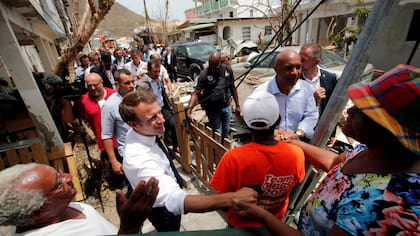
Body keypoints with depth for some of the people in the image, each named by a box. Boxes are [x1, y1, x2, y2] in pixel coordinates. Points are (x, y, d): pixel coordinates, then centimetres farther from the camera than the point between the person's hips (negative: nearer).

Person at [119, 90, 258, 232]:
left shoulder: (141, 132, -18)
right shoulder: (139, 160, -45)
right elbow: (175, 200, -55)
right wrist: (232, 199, -62)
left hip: (166, 184, 7)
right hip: (162, 208, -7)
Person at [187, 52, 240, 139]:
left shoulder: (228, 70, -6)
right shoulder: (204, 74, -18)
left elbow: (233, 88, 2)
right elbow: (196, 93, -22)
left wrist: (237, 105, 4)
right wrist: (189, 108, -36)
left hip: (227, 107, 4)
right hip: (212, 109, -4)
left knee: (226, 131, 19)